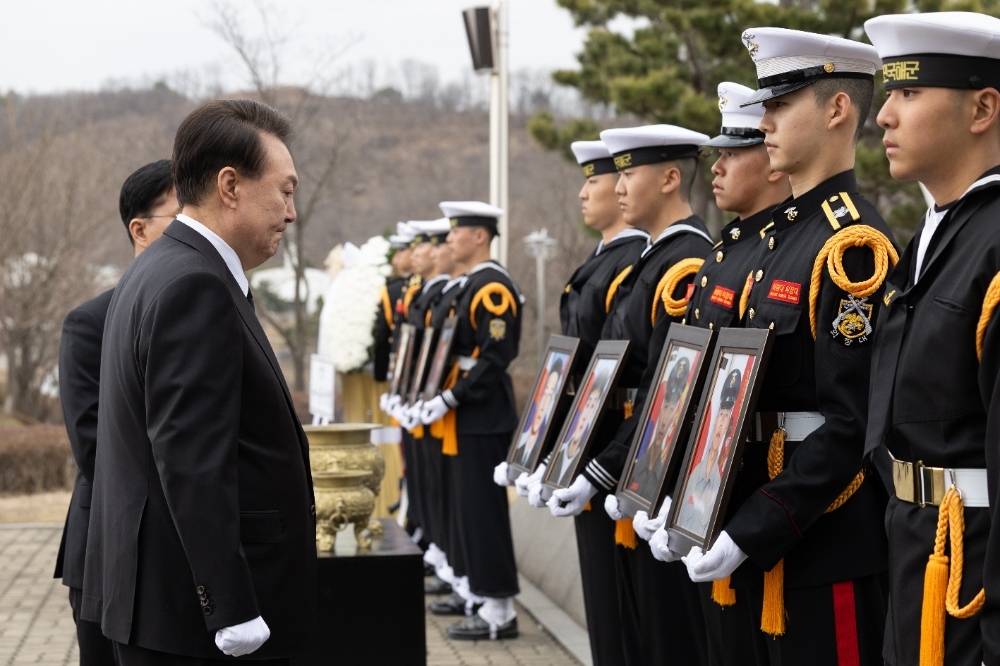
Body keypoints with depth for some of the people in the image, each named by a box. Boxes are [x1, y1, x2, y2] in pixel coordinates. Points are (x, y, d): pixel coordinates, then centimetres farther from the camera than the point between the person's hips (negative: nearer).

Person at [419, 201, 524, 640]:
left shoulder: (494, 287, -15)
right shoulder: (469, 286, 16)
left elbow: (496, 358, -21)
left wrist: (450, 398, -20)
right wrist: (440, 398, 12)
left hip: (482, 418, -10)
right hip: (463, 417, 10)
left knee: (482, 509, -7)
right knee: (466, 507, 14)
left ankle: (499, 612, -3)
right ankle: (480, 593, 22)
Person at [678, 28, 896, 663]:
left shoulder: (854, 243, -15)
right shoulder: (778, 236, 14)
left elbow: (851, 425, -20)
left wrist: (749, 533, -20)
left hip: (830, 545, -9)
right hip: (767, 540, 9)